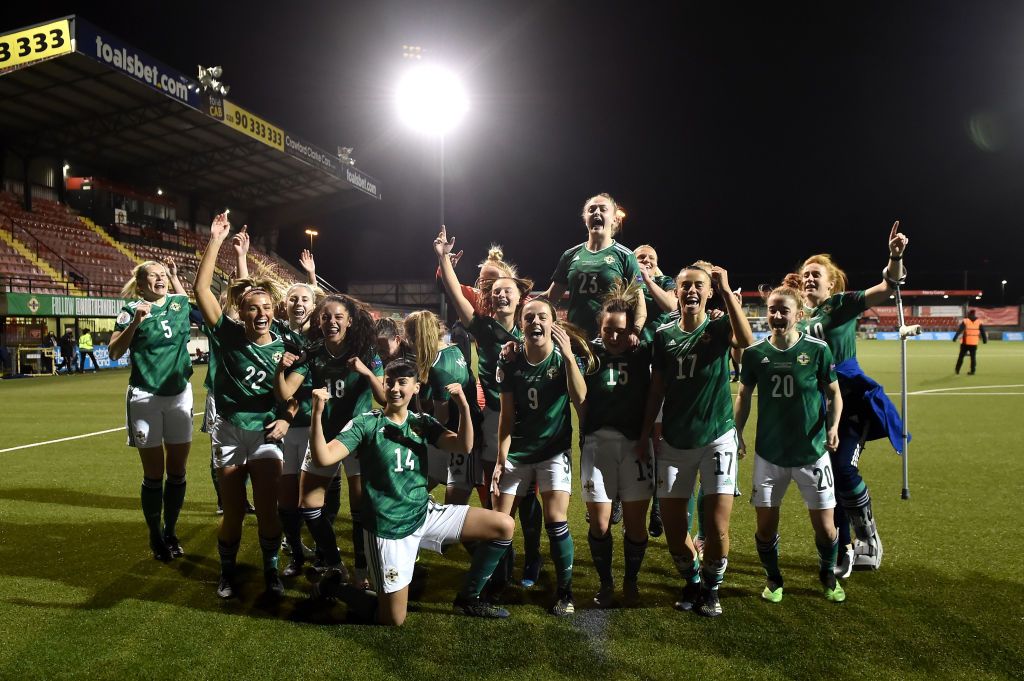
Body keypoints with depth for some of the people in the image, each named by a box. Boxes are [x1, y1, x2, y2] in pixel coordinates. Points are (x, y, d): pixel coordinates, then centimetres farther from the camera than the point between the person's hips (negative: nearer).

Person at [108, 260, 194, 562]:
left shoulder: (181, 303, 3)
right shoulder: (132, 310, -6)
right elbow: (114, 353, -13)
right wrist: (135, 322, -23)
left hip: (180, 395, 3)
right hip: (145, 398, -3)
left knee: (177, 472, 9)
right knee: (154, 474, 3)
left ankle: (171, 532, 26)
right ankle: (155, 537, 21)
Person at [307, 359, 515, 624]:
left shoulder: (423, 423, 3)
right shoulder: (366, 423, -9)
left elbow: (464, 446, -12)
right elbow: (323, 459, -19)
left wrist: (464, 406, -27)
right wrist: (317, 414, -34)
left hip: (426, 514, 5)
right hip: (389, 529, -5)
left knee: (504, 526, -3)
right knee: (393, 620, -1)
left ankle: (468, 599, 13)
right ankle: (336, 587, 25)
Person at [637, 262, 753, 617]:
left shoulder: (719, 328, -5)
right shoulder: (664, 335, 2)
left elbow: (747, 341, -29)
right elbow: (657, 389, 6)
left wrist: (727, 290, -29)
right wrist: (645, 434, 4)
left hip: (716, 438, -2)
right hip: (673, 442, 3)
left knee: (717, 527, -4)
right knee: (673, 527, 6)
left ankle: (712, 587, 23)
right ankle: (692, 581, 33)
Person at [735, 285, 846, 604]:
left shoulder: (817, 349, -7)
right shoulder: (755, 352, -3)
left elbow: (833, 392, 3)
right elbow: (744, 395, 8)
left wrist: (833, 426, -12)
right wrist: (737, 432, 0)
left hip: (812, 452, -1)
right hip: (768, 453, 1)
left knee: (825, 526, 4)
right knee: (766, 524, 5)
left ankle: (829, 576, 35)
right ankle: (773, 580, 31)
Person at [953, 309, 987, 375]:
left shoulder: (965, 321, -4)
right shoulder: (979, 321, 4)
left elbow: (959, 330, -12)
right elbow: (983, 332, 6)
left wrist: (955, 338, -14)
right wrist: (985, 340, 14)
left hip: (965, 342, -2)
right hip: (974, 343, 2)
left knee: (961, 356, 8)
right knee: (973, 357, 7)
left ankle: (957, 370, 13)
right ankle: (972, 371, 4)